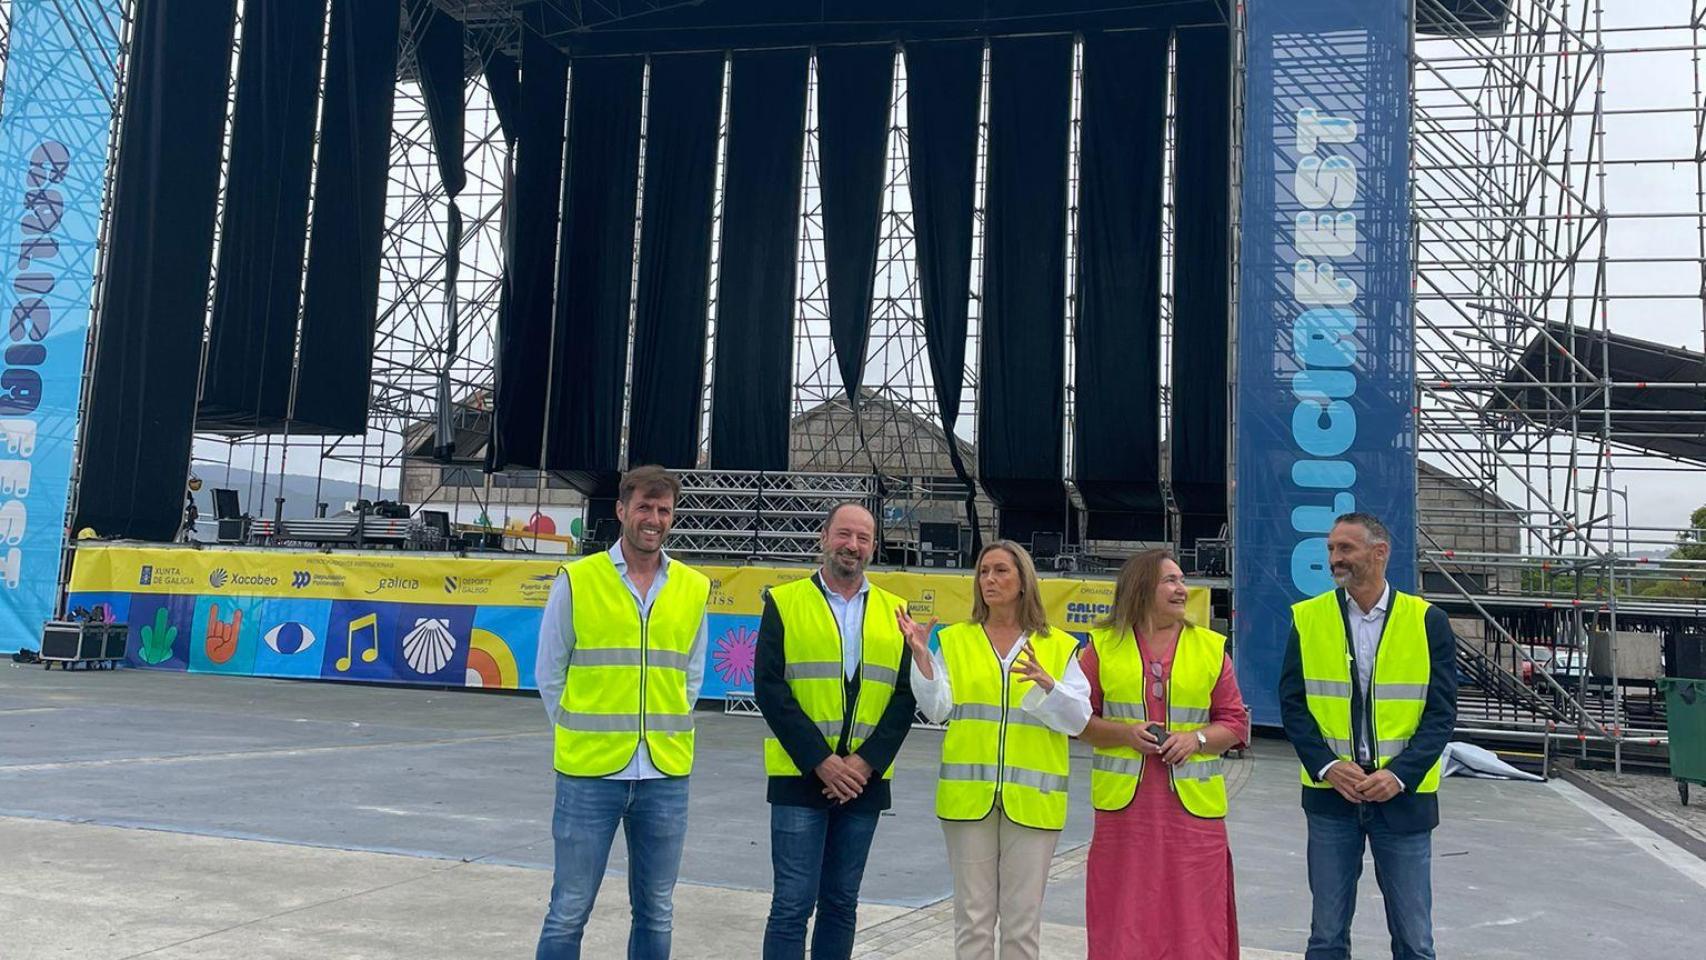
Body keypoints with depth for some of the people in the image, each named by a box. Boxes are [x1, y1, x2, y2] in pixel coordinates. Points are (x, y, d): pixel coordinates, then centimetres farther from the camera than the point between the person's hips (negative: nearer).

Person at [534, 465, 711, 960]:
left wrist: (667, 732, 6)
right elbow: (549, 673, 4)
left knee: (656, 912, 12)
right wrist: (582, 734, 3)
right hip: (590, 773, -2)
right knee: (569, 911, 5)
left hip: (666, 776, 3)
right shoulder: (576, 581, -3)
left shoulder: (694, 588, 4)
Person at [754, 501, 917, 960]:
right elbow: (769, 688, -7)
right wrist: (820, 761, -14)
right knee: (793, 903, -2)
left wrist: (866, 761, -10)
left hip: (864, 781, 3)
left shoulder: (894, 612, 9)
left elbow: (906, 694, 3)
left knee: (842, 903, 11)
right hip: (800, 778, -3)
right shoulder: (784, 602, 0)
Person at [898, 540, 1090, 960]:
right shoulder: (954, 641, 6)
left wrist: (1047, 684, -21)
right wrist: (921, 656, -17)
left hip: (1032, 799, 0)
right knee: (973, 915, 7)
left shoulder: (1059, 647, 5)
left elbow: (1078, 719, -4)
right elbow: (937, 708, -4)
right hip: (968, 795, 0)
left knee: (1023, 918, 6)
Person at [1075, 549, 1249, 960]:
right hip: (1123, 805, -1)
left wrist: (1196, 738, -10)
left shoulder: (1211, 647, 7)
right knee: (1124, 914, 4)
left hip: (1192, 805, 1)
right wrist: (1124, 733, -12)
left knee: (1193, 914, 3)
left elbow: (1235, 723, 8)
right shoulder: (1103, 645, 4)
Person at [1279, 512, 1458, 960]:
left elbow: (1441, 712, -3)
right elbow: (1292, 703, 1)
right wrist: (1326, 766, -13)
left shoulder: (1428, 621, -2)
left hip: (1403, 796, -1)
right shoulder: (1308, 619, 1)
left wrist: (1400, 774, -15)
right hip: (1330, 794, 1)